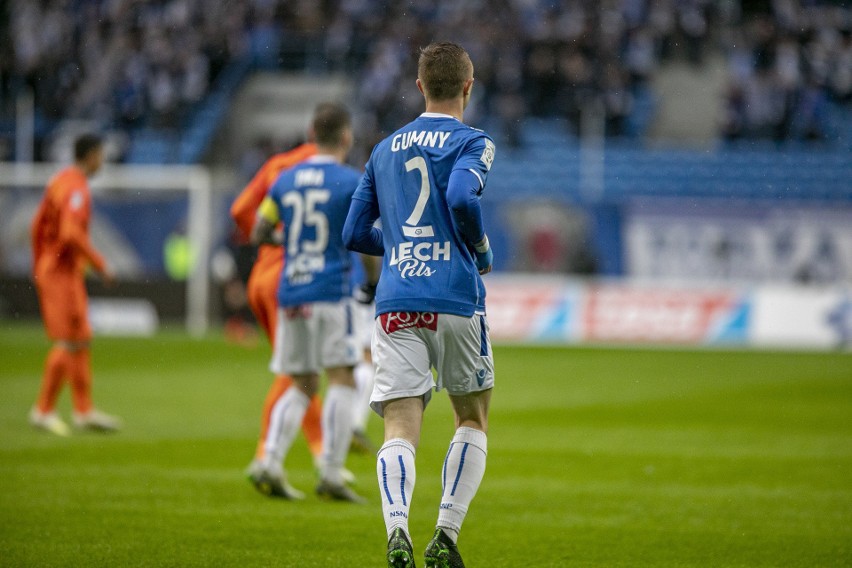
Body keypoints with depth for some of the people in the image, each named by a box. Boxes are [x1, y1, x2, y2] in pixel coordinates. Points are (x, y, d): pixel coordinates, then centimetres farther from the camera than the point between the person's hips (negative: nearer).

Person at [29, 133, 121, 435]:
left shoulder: (59, 181, 14)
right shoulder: (76, 187, -16)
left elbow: (38, 226, 19)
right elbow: (71, 233, -27)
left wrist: (38, 267, 24)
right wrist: (100, 264, -19)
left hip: (49, 269, 10)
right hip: (65, 273, -10)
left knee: (81, 341, 11)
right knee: (69, 341, -8)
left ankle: (84, 410, 12)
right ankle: (43, 409, -6)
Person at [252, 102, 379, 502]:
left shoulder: (285, 180, 10)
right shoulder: (352, 183, -5)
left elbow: (258, 234, 13)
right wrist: (375, 280, 9)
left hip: (290, 293, 6)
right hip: (331, 293, -6)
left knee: (301, 386, 13)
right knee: (342, 380, -2)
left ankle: (271, 462, -2)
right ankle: (331, 474, -9)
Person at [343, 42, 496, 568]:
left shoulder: (386, 149, 17)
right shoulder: (472, 142, 1)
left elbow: (355, 233, 19)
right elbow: (462, 197, -19)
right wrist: (482, 249, -1)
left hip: (395, 305, 3)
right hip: (455, 300, -3)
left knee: (400, 430, -6)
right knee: (473, 421, 15)